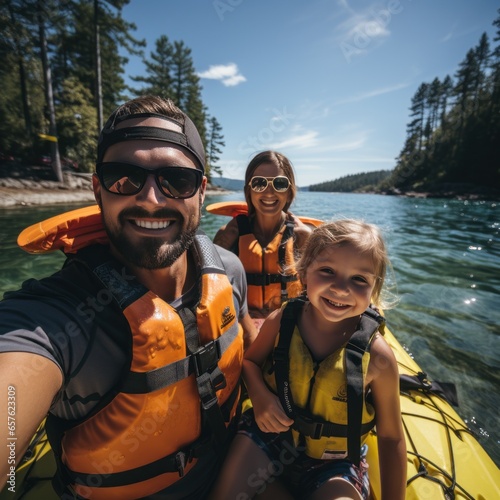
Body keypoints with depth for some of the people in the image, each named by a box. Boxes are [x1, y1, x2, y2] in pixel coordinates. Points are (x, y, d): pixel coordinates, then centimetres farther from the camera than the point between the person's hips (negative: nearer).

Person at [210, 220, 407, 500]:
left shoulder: (377, 356, -22)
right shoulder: (281, 321, -18)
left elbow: (391, 438, -7)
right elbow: (250, 360, 0)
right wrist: (259, 395, -18)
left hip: (334, 463, 0)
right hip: (272, 433, 1)